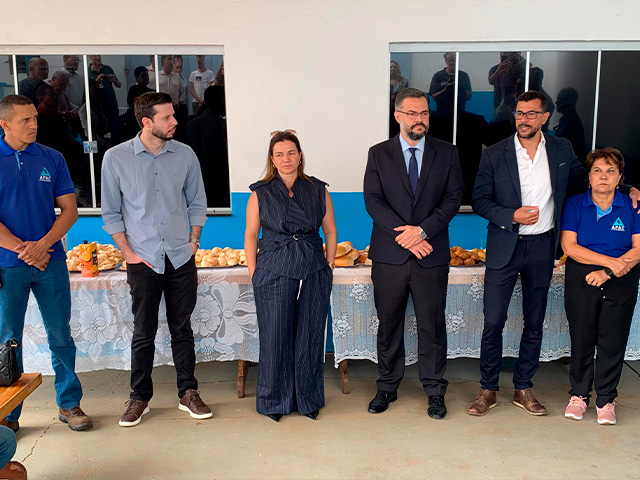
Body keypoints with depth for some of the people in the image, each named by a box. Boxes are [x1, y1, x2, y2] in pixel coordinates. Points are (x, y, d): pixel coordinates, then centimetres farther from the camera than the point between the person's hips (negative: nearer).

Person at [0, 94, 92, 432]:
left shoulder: (52, 159, 5)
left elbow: (69, 210, 3)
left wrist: (42, 245, -10)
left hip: (50, 261, 2)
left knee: (61, 335, 7)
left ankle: (70, 404, 20)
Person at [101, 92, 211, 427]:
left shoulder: (185, 155, 2)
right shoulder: (116, 158, -4)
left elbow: (197, 203, 12)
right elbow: (111, 212, 2)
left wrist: (194, 241, 4)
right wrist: (128, 252, -4)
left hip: (181, 258, 2)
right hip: (143, 260, -2)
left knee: (182, 329, 10)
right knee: (143, 332, 6)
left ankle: (188, 393, 23)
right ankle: (139, 397, 22)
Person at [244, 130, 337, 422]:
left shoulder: (317, 190, 8)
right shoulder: (260, 193, 5)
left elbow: (330, 230, 13)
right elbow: (251, 235, 6)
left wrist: (329, 264, 6)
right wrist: (253, 272, 0)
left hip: (313, 273, 2)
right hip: (273, 273, -1)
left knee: (309, 336, 6)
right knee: (275, 337, 2)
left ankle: (308, 399, 22)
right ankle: (274, 401, 19)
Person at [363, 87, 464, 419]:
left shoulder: (446, 153, 6)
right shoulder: (378, 154, 4)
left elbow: (454, 198, -1)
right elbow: (372, 201, -4)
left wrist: (422, 230, -15)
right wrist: (405, 234, -14)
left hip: (431, 255, 0)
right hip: (389, 255, 0)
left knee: (432, 326, 6)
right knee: (388, 325, 9)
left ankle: (435, 391, 21)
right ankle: (387, 388, 25)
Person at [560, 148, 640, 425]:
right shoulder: (574, 205, 1)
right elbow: (569, 246, -9)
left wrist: (608, 272, -15)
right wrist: (610, 261, -16)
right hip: (581, 282, 0)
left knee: (613, 342, 3)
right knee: (582, 339, 5)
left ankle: (606, 400, 17)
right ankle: (579, 394, 21)